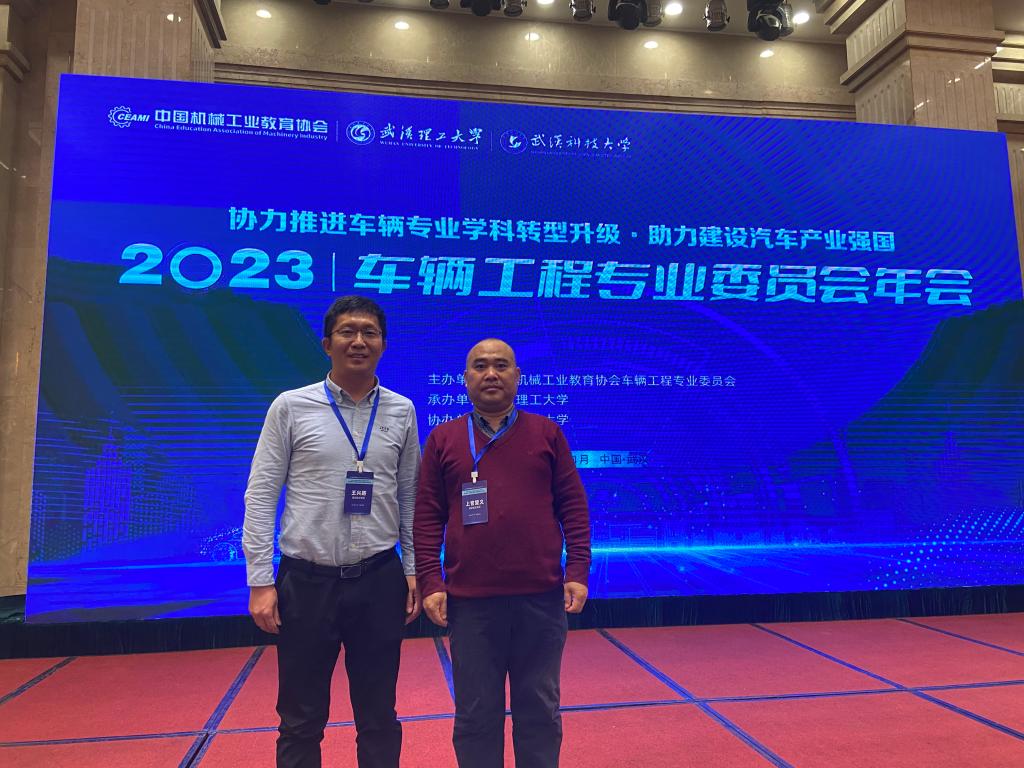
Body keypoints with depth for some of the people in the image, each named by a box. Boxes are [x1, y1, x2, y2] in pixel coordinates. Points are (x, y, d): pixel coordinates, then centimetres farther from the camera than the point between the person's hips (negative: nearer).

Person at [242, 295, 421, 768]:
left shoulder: (402, 411, 3)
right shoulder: (290, 406, -3)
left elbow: (410, 497, 7)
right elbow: (260, 496, -3)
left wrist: (414, 570, 4)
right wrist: (260, 581, -7)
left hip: (379, 581, 2)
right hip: (306, 581, -1)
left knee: (379, 718, 14)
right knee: (301, 721, 12)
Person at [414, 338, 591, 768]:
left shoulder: (546, 434, 6)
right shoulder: (443, 440, 6)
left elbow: (573, 506, 5)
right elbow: (427, 518, 3)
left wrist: (577, 572, -2)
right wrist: (430, 583, -4)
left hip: (542, 598, 1)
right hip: (470, 601, 0)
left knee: (540, 709, 13)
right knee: (476, 714, 10)